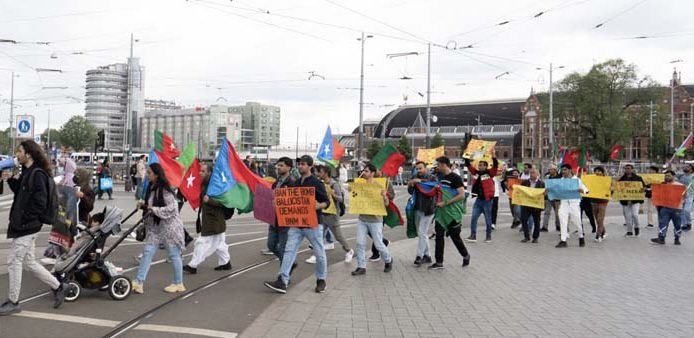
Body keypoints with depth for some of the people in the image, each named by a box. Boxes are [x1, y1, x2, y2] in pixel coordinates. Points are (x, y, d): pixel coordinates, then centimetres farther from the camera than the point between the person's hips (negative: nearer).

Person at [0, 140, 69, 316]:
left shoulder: (37, 174, -17)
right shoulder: (27, 173, 13)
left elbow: (40, 202, -21)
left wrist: (24, 219, -19)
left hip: (26, 227, -10)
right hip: (23, 226, 10)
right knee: (28, 262, 15)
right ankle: (58, 286, 22)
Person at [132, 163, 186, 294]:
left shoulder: (165, 190, -17)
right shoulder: (151, 188, 9)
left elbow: (172, 208, -22)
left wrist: (154, 209, -24)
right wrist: (144, 205, 4)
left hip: (169, 225, -8)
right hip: (155, 226, 8)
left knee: (174, 255, 4)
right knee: (147, 252, 2)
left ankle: (178, 284, 16)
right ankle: (138, 282, 3)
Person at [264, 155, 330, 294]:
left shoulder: (316, 183, -6)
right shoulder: (295, 183, 12)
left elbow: (327, 201, -7)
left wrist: (319, 206, -27)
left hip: (313, 224, -5)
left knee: (319, 253, 6)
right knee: (289, 250, -4)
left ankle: (321, 280, 24)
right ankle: (282, 282, -5)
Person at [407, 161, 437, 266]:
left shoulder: (432, 178, -3)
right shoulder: (416, 178, 11)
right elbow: (411, 192, 5)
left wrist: (421, 181, -30)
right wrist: (410, 186, -16)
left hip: (427, 210, -6)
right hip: (417, 209, 6)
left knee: (422, 233, -9)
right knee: (422, 234, 12)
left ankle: (419, 256, -4)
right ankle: (426, 255, 22)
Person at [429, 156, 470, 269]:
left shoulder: (455, 178, -15)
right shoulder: (442, 178, 10)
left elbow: (462, 195, -23)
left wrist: (445, 203, -25)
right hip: (441, 211, 7)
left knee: (455, 236, 6)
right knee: (439, 235, 2)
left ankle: (466, 255, 30)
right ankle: (439, 262, 7)